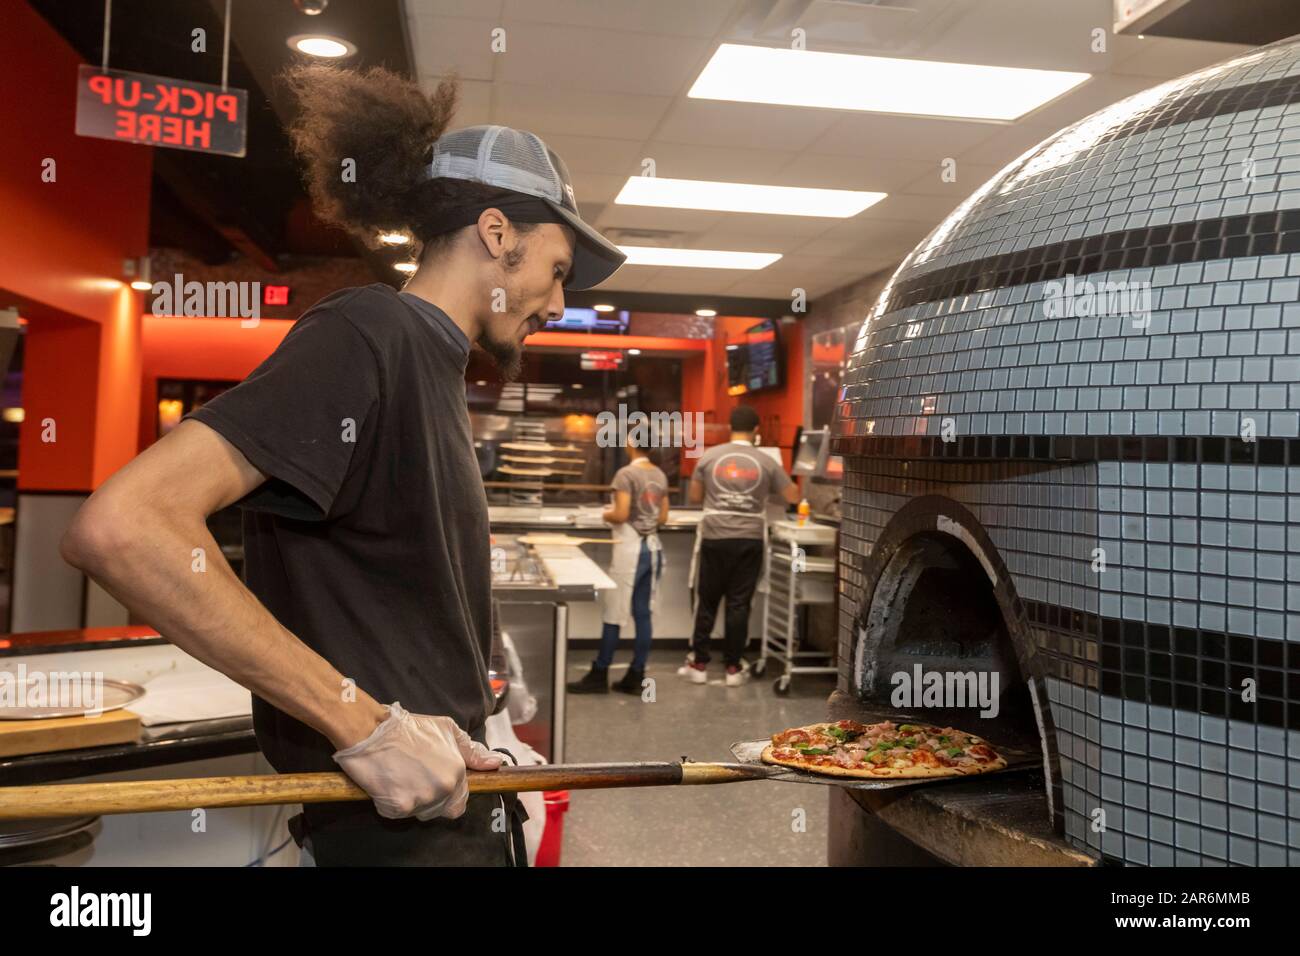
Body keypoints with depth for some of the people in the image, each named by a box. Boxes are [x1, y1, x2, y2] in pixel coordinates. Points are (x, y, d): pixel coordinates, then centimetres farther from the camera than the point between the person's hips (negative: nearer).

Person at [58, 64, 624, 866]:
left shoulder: (433, 366, 9)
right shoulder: (366, 337, -16)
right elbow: (121, 526, -27)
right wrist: (366, 723, -25)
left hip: (447, 789, 8)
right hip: (396, 826, -8)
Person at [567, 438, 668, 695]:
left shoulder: (626, 474, -12)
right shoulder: (660, 475, 9)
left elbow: (621, 515, -18)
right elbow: (663, 518, 11)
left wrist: (607, 515, 1)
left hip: (630, 548, -7)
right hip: (653, 547, 7)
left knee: (613, 614, 0)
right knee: (643, 613, 8)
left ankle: (599, 676, 7)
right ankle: (636, 676, 12)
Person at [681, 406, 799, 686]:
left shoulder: (709, 456, 1)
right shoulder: (766, 462, 2)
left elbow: (694, 498, 9)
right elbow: (794, 497, 10)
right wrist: (797, 485, 32)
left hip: (714, 539, 0)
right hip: (749, 541, 0)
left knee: (707, 602, 10)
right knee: (739, 604, 7)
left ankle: (699, 664, 15)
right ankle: (734, 667, 12)